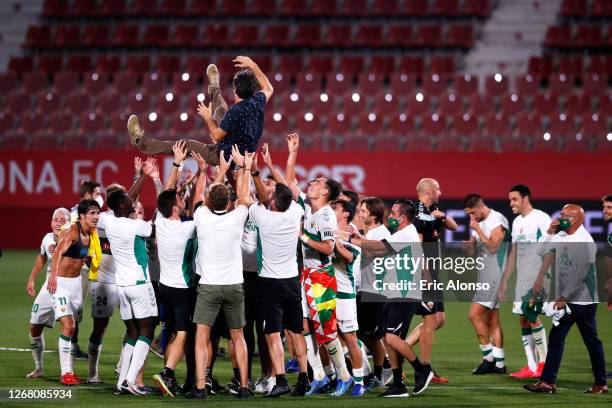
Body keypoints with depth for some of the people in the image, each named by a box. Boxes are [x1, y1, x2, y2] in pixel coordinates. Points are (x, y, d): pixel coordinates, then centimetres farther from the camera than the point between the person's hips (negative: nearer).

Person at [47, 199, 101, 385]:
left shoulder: (91, 233, 3)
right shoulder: (72, 232, -21)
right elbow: (58, 252, -40)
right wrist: (53, 274, -54)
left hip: (76, 282, 8)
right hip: (60, 283, -8)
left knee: (73, 328, 11)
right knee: (68, 326, -17)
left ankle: (70, 371, 19)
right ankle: (65, 373, -15)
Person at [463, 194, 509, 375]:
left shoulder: (497, 220, -10)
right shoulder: (478, 223, 16)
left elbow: (493, 246, -18)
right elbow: (471, 251, 16)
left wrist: (477, 230, -14)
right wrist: (469, 245, -6)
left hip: (495, 276, -9)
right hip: (485, 276, 9)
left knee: (474, 314, -14)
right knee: (492, 319, 9)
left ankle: (488, 358, -9)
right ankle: (499, 363, 11)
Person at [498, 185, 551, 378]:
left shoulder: (541, 219, -8)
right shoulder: (517, 222, 16)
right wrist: (504, 281, 19)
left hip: (538, 278, -8)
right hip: (522, 279, 8)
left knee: (531, 316, -13)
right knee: (523, 320, 3)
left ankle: (544, 362, -2)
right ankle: (531, 367, 5)